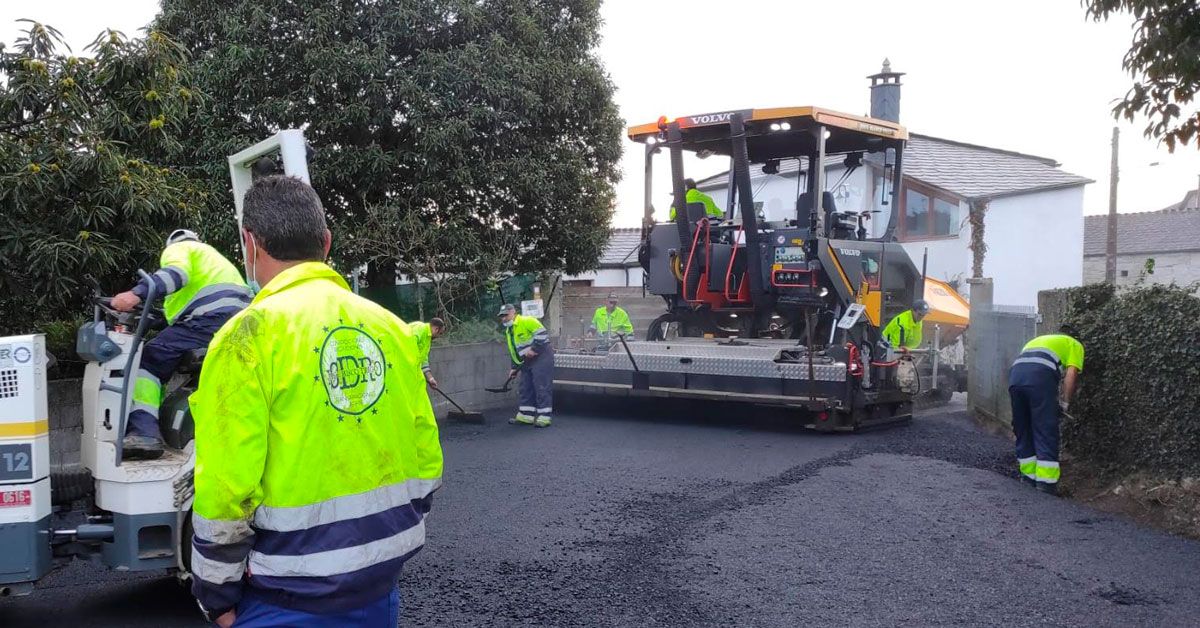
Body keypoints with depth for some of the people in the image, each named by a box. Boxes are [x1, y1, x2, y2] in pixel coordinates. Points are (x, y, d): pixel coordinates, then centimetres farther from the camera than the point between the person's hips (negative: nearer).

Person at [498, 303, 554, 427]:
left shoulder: (527, 321, -11)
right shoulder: (508, 331, 19)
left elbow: (542, 333, -21)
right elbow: (513, 351, 24)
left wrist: (534, 349, -23)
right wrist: (514, 368, 19)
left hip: (541, 357, -10)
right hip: (527, 362, 10)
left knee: (542, 387, -8)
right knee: (525, 388, 11)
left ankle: (544, 418, -6)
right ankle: (525, 416, 18)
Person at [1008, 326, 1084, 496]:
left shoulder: (1039, 340, 42)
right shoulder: (1074, 344, 26)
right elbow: (1071, 374, 8)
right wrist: (1064, 403, 11)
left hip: (1015, 372, 5)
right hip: (1040, 376, -5)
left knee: (1023, 431, 16)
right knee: (1046, 432, 0)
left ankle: (1028, 477, 21)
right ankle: (1046, 481, -2)